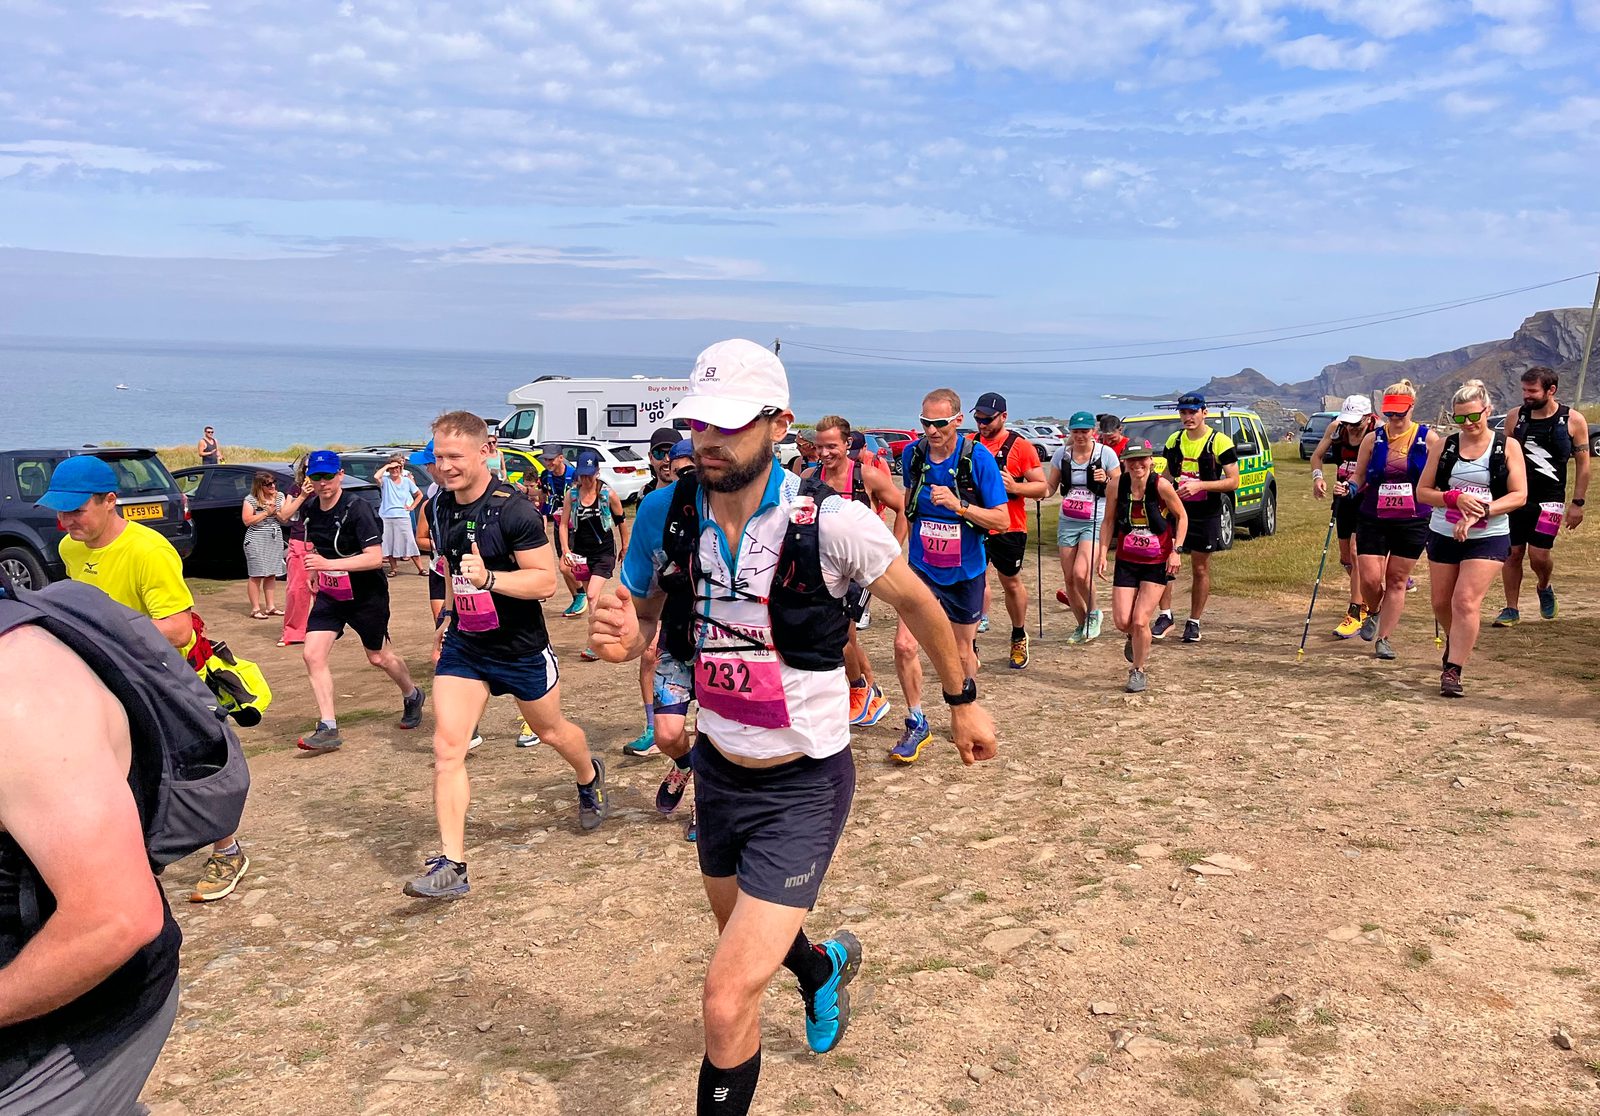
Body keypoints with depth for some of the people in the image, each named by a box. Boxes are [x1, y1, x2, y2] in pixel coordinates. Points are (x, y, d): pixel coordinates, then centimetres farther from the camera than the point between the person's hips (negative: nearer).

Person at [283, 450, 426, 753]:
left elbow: (375, 557, -29)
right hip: (329, 595, 6)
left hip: (367, 595, -5)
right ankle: (328, 728, -5)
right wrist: (315, 570, 14)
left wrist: (329, 564, -34)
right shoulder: (310, 507, -1)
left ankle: (412, 696, 42)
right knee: (312, 655, -11)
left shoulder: (356, 508, -22)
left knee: (379, 657, 12)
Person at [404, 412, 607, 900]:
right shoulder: (442, 507, 0)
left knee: (550, 731, 18)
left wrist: (489, 578, -35)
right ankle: (450, 865, -5)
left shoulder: (514, 510, -21)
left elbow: (546, 581, -22)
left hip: (520, 646, -4)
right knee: (447, 748, -9)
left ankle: (590, 777, 52)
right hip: (463, 645, 5)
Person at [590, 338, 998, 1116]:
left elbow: (915, 602, -5)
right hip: (718, 769, 6)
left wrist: (962, 700, 7)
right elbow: (642, 621, 5)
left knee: (728, 999, -11)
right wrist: (621, 639, -19)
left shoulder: (832, 521, -22)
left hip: (804, 786, -5)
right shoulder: (665, 514, -9)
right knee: (745, 930, 29)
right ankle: (823, 967, 64)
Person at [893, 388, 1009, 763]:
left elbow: (1002, 519, -16)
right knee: (904, 644, -13)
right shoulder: (912, 454, -5)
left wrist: (959, 505, -30)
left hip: (964, 572, -2)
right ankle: (916, 724, 5)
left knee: (963, 651, 14)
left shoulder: (978, 459, -16)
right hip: (921, 567, 2)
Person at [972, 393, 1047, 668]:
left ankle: (1019, 638, 35)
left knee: (1012, 584, 14)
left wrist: (1014, 486, -22)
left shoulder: (1020, 446, -6)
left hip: (1009, 529, -2)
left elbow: (1041, 488, -5)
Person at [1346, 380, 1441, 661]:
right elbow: (1359, 476, 7)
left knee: (1397, 581, 5)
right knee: (1370, 578, -6)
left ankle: (1384, 638, 15)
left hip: (1413, 522, 0)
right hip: (1373, 520, 1)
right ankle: (1373, 614, 28)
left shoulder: (1428, 438, -1)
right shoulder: (1373, 439, 2)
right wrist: (1350, 487, -14)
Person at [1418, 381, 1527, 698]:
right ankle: (1456, 643, 42)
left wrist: (1480, 512, -21)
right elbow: (1422, 492, 2)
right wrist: (1455, 498, -17)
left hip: (1488, 538, -3)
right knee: (1442, 603, 12)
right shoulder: (1444, 446, 3)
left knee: (1466, 601, -15)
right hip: (1443, 535, 3)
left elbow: (1519, 495, -8)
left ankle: (1453, 669, -9)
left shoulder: (1507, 446, -3)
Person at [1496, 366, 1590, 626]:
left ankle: (1544, 588, 25)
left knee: (1539, 555, -8)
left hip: (1549, 499, -2)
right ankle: (1511, 609, 16)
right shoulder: (1515, 417, 2)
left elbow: (1583, 464, 2)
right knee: (1513, 553, 3)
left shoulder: (1573, 420, -3)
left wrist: (1578, 503, -2)